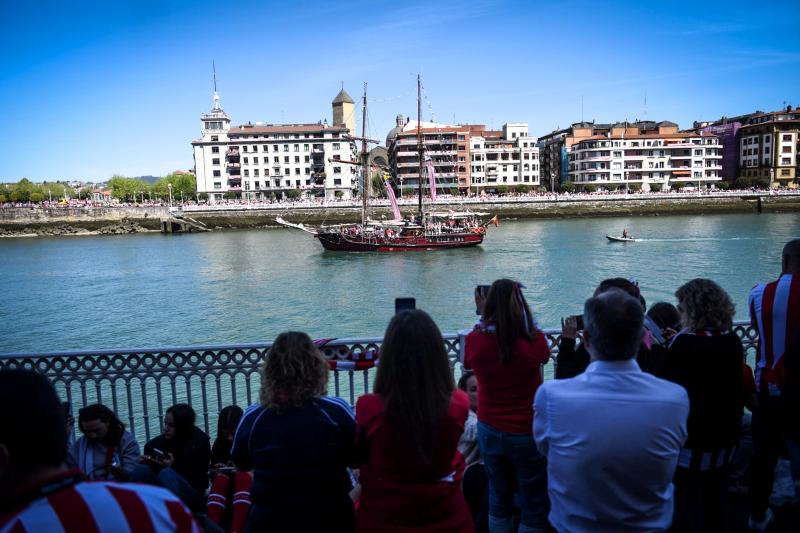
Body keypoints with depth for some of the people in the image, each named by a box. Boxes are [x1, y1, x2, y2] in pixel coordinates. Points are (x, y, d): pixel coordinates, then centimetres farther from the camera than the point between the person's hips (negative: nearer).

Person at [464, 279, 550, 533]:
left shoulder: (475, 339, -13)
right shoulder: (535, 340, -18)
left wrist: (483, 324, 12)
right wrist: (530, 326, 9)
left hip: (489, 431, 3)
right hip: (527, 433, -2)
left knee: (498, 498, 20)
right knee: (534, 503, 14)